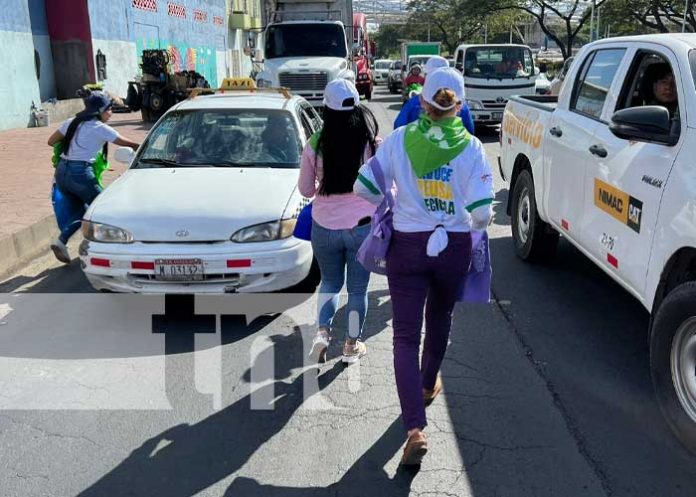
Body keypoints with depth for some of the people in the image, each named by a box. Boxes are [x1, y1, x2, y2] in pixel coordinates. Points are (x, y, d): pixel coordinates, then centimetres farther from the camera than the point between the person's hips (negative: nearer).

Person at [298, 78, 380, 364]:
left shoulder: (315, 145, -9)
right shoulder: (372, 143, -11)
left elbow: (305, 189, 1)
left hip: (324, 228, 1)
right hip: (362, 226, -1)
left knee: (330, 282, 23)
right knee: (358, 289, 14)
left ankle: (322, 331, 7)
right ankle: (352, 346, 25)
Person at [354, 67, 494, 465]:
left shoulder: (400, 139, -7)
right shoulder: (471, 147, -8)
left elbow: (364, 187, -6)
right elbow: (481, 214, -13)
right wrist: (479, 219, 11)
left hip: (408, 245, -1)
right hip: (454, 248, 2)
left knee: (406, 335, 1)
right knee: (440, 319, 26)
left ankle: (416, 428, -10)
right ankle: (429, 384, 49)